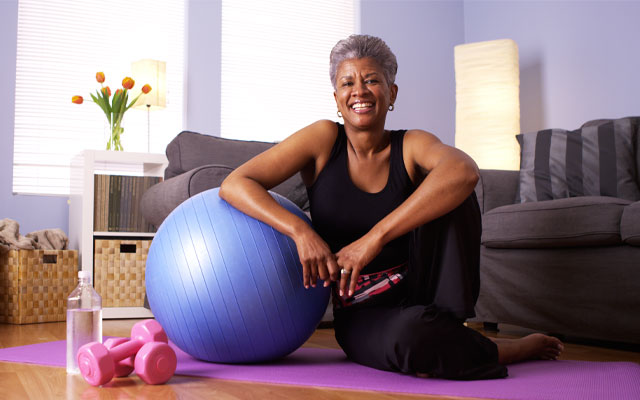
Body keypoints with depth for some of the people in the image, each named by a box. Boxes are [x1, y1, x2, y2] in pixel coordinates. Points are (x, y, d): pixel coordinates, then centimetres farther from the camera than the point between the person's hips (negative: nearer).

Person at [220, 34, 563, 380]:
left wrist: (374, 238, -39)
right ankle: (512, 349, -7)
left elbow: (464, 172, -30)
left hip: (417, 293, 1)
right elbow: (234, 184, -12)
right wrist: (300, 231, -30)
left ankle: (443, 326, -17)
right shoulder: (324, 140, -4)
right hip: (362, 315, 0)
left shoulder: (412, 145, -5)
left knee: (448, 190, -22)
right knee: (410, 336, -37)